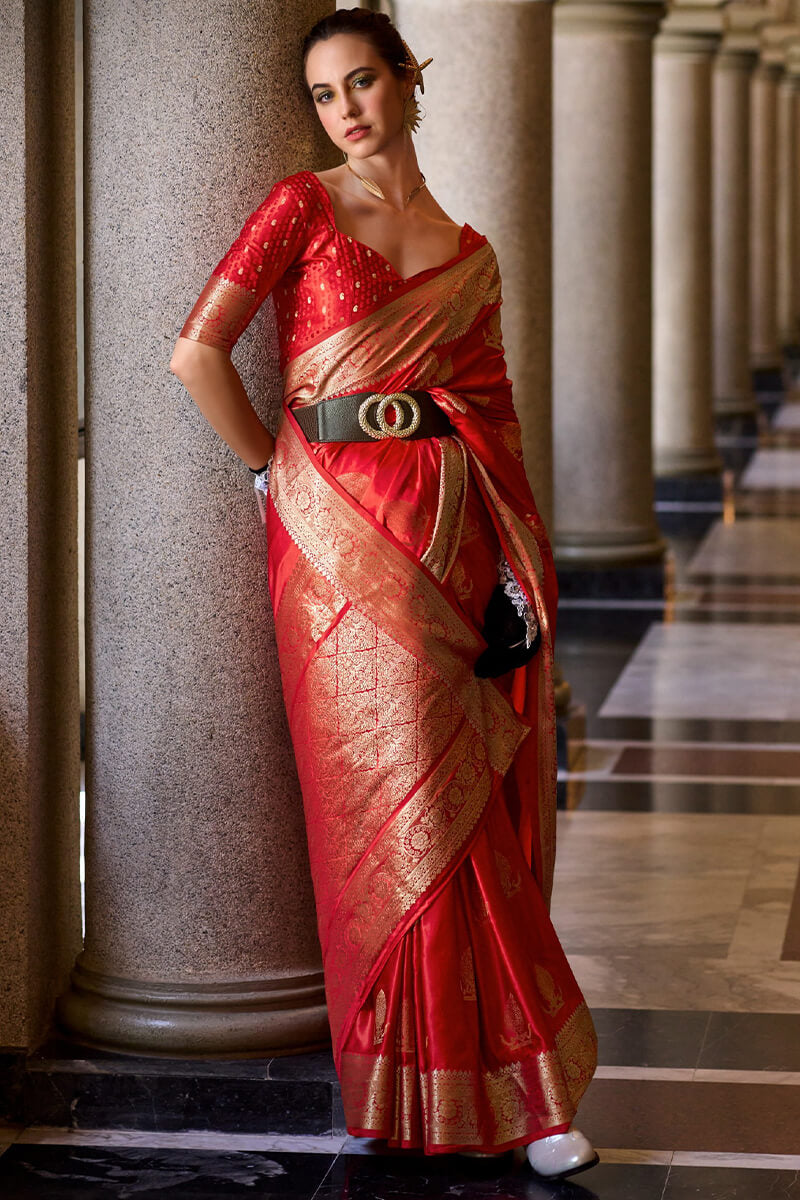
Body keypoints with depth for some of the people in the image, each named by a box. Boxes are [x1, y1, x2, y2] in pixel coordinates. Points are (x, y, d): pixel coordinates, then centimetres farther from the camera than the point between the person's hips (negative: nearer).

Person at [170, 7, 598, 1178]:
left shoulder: (470, 256, 15)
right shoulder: (304, 206, 3)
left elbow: (496, 417, 13)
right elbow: (199, 350, -6)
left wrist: (521, 573, 5)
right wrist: (277, 473, 0)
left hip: (453, 532, 4)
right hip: (345, 531, -4)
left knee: (481, 801, 3)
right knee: (406, 805, -2)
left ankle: (497, 1073, 12)